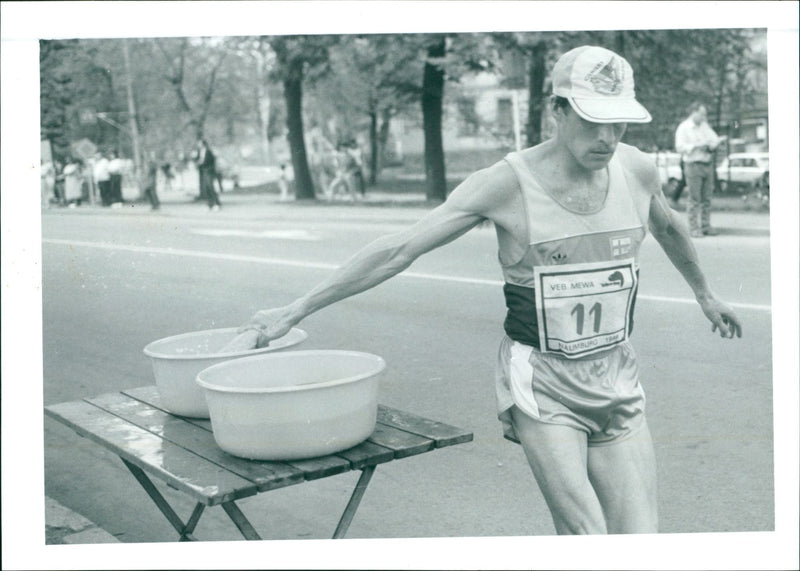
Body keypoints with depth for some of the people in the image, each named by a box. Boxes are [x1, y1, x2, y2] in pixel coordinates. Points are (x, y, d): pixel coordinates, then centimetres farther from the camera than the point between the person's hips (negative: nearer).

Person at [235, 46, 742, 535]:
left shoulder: (637, 169, -1)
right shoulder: (510, 183, -15)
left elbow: (668, 226, 23)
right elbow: (398, 250, -15)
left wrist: (705, 294, 38)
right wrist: (295, 311, -14)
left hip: (618, 384, 5)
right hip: (541, 384, -4)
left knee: (640, 536, 2)